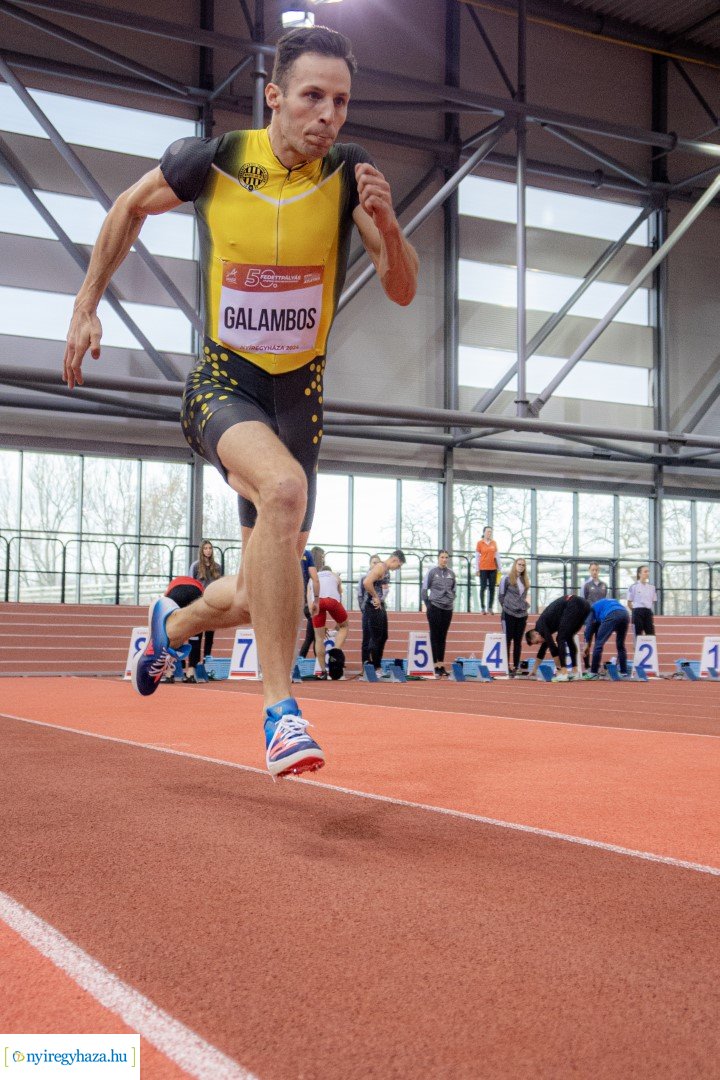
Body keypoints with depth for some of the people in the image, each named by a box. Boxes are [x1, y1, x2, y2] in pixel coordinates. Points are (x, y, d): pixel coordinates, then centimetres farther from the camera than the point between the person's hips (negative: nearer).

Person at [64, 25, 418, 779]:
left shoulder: (350, 173, -7)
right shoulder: (211, 162, -10)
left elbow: (402, 290, -9)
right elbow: (129, 209, 9)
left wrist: (384, 223, -28)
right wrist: (87, 306, 7)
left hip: (299, 393, 3)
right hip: (223, 382, -3)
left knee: (259, 595, 7)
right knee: (284, 487, -37)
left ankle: (171, 623, 43)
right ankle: (279, 709, -29)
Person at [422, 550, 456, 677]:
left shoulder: (451, 573, 7)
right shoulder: (432, 572, -3)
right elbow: (424, 589, -1)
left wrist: (450, 601, 8)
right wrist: (428, 604, -2)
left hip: (447, 609, 4)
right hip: (435, 608, -4)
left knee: (443, 637, 7)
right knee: (435, 636, -2)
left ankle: (441, 664, 11)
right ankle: (436, 665, -1)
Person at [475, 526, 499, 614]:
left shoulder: (494, 543, 8)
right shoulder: (479, 543, -1)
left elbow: (496, 556, 12)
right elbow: (477, 557, 0)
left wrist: (499, 568, 9)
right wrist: (477, 570, -4)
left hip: (493, 568, 3)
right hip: (483, 569, -3)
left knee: (492, 588, 3)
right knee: (483, 588, 0)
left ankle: (490, 608, 8)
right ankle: (482, 608, 4)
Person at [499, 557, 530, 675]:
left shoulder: (526, 581, 11)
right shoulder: (507, 578, -4)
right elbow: (500, 595, -1)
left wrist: (526, 605, 5)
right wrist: (506, 607, 1)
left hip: (522, 614, 5)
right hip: (509, 614, -5)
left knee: (518, 641, 7)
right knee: (507, 639, -3)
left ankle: (516, 666, 10)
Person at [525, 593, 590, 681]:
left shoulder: (540, 625, 2)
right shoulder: (546, 625, 26)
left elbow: (552, 645, -4)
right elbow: (543, 648, 37)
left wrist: (558, 668, 3)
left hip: (574, 605, -9)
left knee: (561, 638, -3)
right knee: (568, 638, 19)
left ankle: (562, 673, -10)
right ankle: (575, 671, 15)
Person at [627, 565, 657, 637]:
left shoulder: (651, 587, 10)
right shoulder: (634, 586, -4)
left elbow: (653, 601, 17)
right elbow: (629, 603, 0)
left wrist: (647, 609, 7)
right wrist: (636, 611, 2)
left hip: (648, 612, 5)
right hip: (638, 612, -5)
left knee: (651, 634, -1)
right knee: (638, 635, -3)